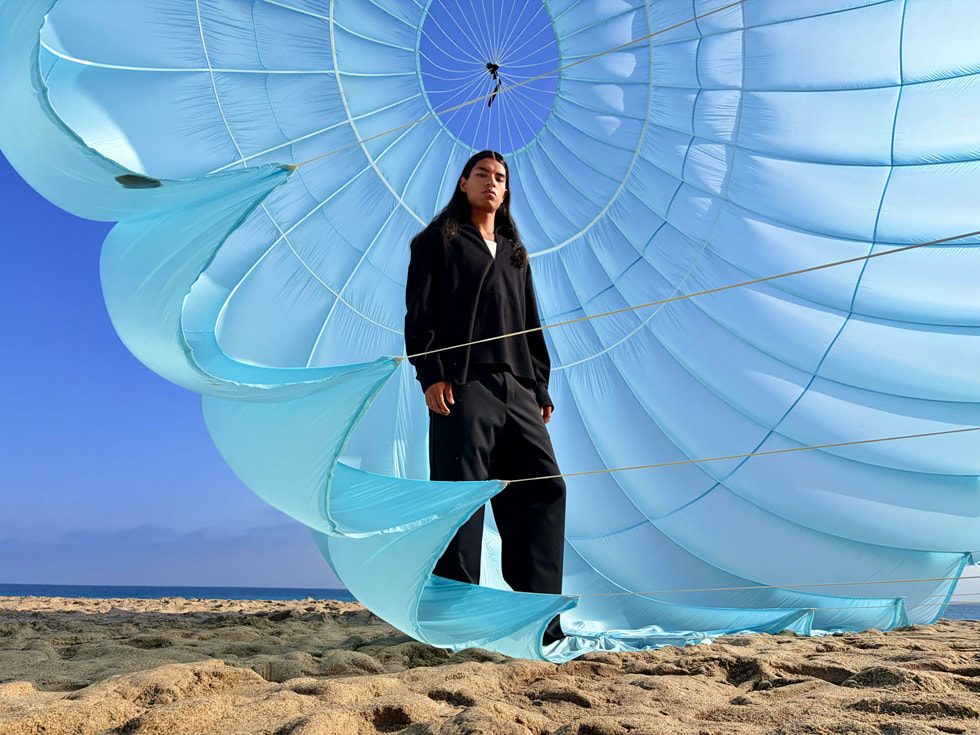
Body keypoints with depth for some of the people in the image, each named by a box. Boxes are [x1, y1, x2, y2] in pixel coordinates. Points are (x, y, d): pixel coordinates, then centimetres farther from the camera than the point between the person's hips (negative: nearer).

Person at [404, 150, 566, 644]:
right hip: (463, 385, -5)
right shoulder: (438, 241, 13)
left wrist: (540, 387, 14)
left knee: (544, 487, -2)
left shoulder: (515, 254, 28)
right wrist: (431, 373, -12)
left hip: (517, 389, 6)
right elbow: (420, 312, 2)